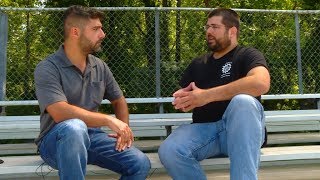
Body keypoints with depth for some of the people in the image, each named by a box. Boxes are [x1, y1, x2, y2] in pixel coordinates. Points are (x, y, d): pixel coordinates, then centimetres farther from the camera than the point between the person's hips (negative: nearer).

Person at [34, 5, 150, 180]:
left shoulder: (100, 67, 5)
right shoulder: (47, 68, -13)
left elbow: (119, 101, 18)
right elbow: (61, 113, -26)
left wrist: (124, 129, -2)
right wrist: (109, 120, -23)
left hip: (91, 136, 5)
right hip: (56, 140, -5)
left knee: (141, 164, -14)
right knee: (75, 127, -39)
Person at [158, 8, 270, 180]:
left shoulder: (247, 55, 4)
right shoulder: (198, 64, 21)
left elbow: (261, 83, -19)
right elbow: (180, 96, 22)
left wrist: (206, 96, -19)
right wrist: (183, 100, -5)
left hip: (242, 129, -3)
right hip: (204, 129, 3)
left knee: (242, 101, -36)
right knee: (168, 151, -27)